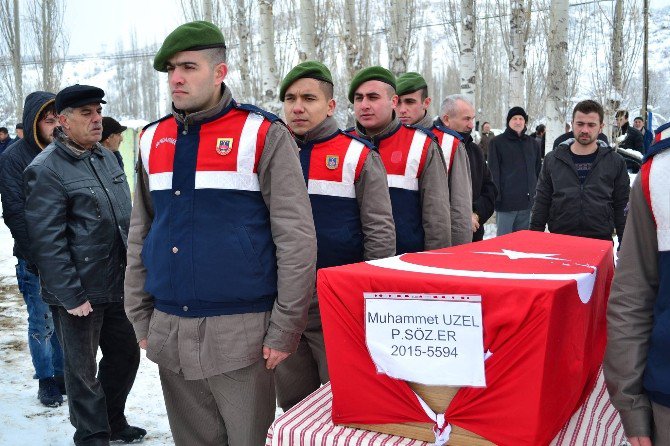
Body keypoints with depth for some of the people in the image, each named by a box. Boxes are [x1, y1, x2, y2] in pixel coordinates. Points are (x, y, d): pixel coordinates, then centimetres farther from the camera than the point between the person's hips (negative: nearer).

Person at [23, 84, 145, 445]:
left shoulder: (106, 156, 10)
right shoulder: (46, 169, -14)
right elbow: (46, 241, -18)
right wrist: (70, 296, -19)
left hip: (118, 287, 7)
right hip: (79, 294, -7)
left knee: (126, 354, 18)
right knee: (83, 369, 9)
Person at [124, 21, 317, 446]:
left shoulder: (262, 135, -7)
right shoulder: (153, 139, 9)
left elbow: (296, 239, -10)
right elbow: (139, 237, 15)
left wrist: (285, 329, -11)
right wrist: (140, 316, 12)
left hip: (240, 331, -5)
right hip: (169, 331, 5)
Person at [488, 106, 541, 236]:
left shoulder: (532, 143, 14)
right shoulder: (497, 142, -1)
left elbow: (537, 170, 18)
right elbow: (493, 172, -6)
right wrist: (496, 198, -13)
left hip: (527, 202, 5)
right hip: (506, 202, -5)